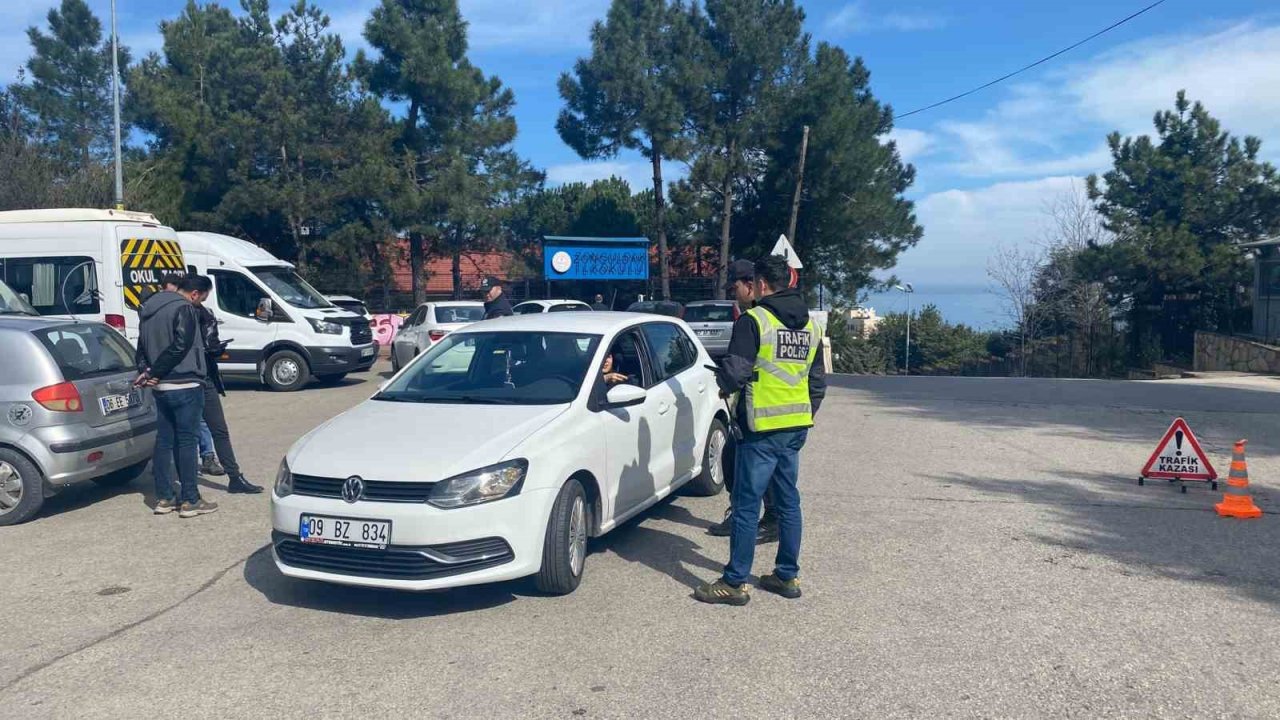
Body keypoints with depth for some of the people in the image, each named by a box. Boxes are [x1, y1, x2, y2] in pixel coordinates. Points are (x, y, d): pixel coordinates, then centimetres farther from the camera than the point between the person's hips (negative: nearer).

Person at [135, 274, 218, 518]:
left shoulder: (150, 310, 17)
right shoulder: (184, 309, -12)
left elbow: (142, 347, 16)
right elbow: (180, 346, -21)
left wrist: (145, 371, 1)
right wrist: (152, 374, -13)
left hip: (161, 387, 8)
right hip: (185, 385, -8)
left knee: (164, 441, 11)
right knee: (187, 441, -3)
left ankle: (164, 498, 16)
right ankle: (190, 500, 0)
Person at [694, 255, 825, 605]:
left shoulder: (754, 320, -11)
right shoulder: (810, 326, 13)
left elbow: (735, 372, -18)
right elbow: (818, 382, 17)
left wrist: (723, 383, 4)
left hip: (763, 429, -7)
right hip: (796, 429, 8)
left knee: (747, 505, -2)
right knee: (788, 502, 15)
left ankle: (735, 582, 3)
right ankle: (788, 576, 22)